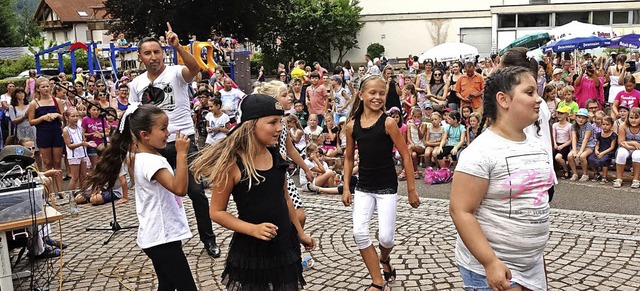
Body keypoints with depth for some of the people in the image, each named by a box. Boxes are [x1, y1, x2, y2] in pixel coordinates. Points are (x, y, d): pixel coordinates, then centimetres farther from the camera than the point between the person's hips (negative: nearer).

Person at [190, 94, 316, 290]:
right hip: (250, 250, -5)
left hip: (284, 245, 5)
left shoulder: (276, 156, 0)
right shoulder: (233, 163, -17)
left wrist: (300, 233, 18)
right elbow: (216, 212, -12)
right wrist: (253, 229, -22)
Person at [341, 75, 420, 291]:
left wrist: (411, 190, -7)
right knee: (359, 233, -7)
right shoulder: (352, 125, -1)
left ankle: (385, 258, 35)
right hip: (363, 187, 3)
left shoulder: (388, 122, -12)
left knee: (385, 237, -3)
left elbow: (405, 156, -8)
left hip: (387, 187, -3)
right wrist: (346, 188, 5)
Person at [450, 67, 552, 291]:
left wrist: (539, 255, 20)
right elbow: (460, 211, -21)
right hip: (489, 267, -7)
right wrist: (490, 262, -25)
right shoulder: (481, 151, -18)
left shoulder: (536, 145, 6)